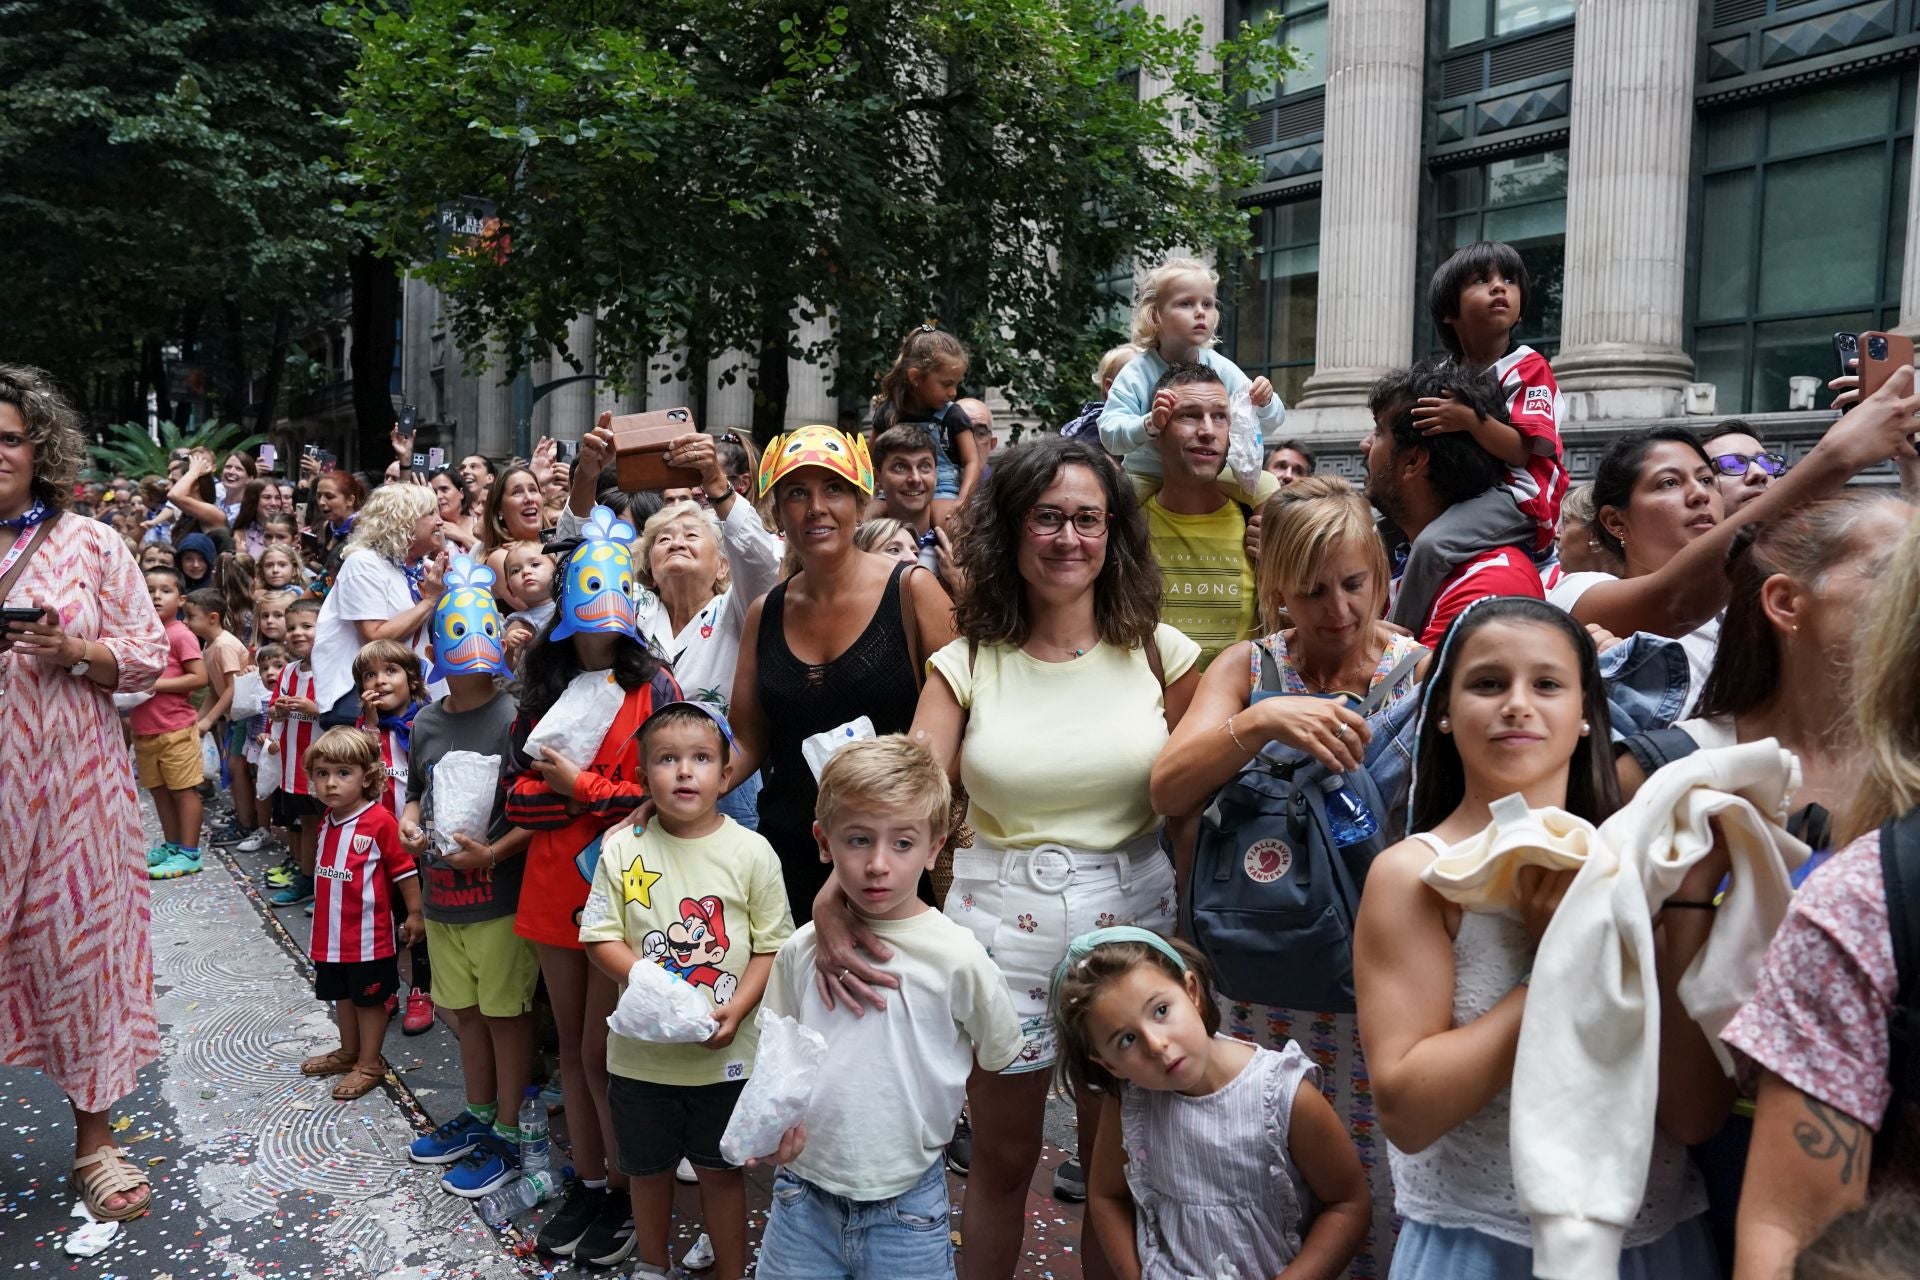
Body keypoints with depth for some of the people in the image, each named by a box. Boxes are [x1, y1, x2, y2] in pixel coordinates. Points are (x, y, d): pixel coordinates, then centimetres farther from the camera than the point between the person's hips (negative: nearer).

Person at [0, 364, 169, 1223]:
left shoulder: (90, 544, 2)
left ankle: (94, 1136, 20)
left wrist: (74, 650, -16)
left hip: (73, 775, -1)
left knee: (79, 942, 5)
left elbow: (148, 658, 3)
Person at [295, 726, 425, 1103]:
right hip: (331, 932, 7)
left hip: (369, 934, -7)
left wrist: (415, 914, -12)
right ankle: (349, 1052, 39)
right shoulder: (327, 821, 3)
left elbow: (405, 870, -15)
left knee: (369, 998, 8)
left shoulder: (380, 821, -20)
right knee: (342, 995, 21)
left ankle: (369, 1064, 21)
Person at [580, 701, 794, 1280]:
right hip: (642, 1049, 2)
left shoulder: (751, 852, -9)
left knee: (720, 1169, 13)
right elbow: (599, 936, -4)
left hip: (724, 1053, -1)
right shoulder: (623, 848, -5)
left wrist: (737, 1009, -19)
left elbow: (773, 945, -5)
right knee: (647, 1166, 20)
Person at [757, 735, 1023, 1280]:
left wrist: (925, 1115, 3)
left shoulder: (956, 956, -13)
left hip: (906, 1204, -2)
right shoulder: (802, 949, -3)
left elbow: (999, 1056, 1)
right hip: (802, 1193, 2)